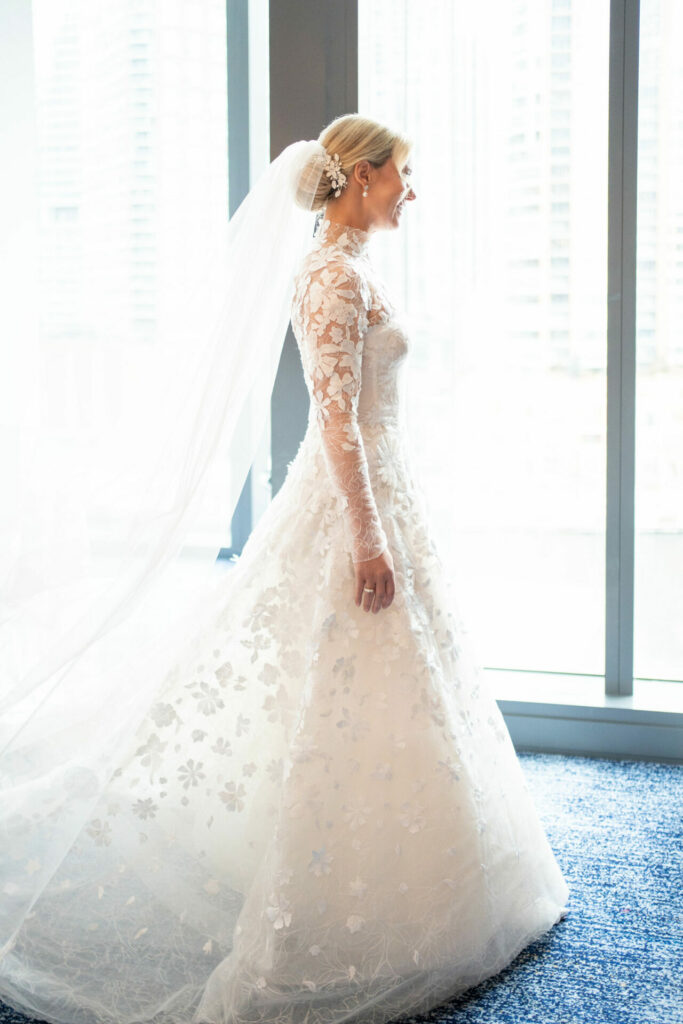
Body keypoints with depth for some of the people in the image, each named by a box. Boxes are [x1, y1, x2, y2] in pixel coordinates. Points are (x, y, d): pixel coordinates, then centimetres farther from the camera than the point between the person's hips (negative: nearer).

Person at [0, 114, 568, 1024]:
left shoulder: (348, 269, 14)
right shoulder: (337, 274, -16)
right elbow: (338, 415, -22)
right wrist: (368, 538, -23)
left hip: (374, 491, 10)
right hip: (354, 503, -10)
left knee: (380, 696, 17)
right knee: (354, 705, -4)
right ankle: (322, 934, 9)